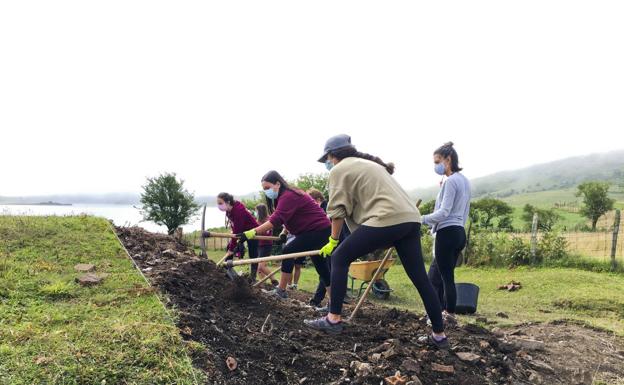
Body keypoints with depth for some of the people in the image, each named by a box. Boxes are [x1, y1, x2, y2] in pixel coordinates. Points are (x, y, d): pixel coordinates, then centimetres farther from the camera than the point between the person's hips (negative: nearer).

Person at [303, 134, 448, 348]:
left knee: (340, 258, 4)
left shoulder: (338, 170, 7)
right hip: (411, 218, 8)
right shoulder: (370, 164, 30)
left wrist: (333, 240, 14)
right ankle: (439, 334, 19)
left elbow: (339, 210, 1)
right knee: (420, 277, 13)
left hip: (386, 219, -8)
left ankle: (333, 319, 6)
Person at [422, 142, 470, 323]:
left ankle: (450, 315, 8)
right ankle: (438, 312, 16)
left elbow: (444, 212, -19)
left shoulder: (450, 181, -12)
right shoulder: (464, 180, 18)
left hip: (447, 233, -10)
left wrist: (422, 219, -18)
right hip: (459, 232, 10)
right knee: (434, 274, 14)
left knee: (446, 276, -1)